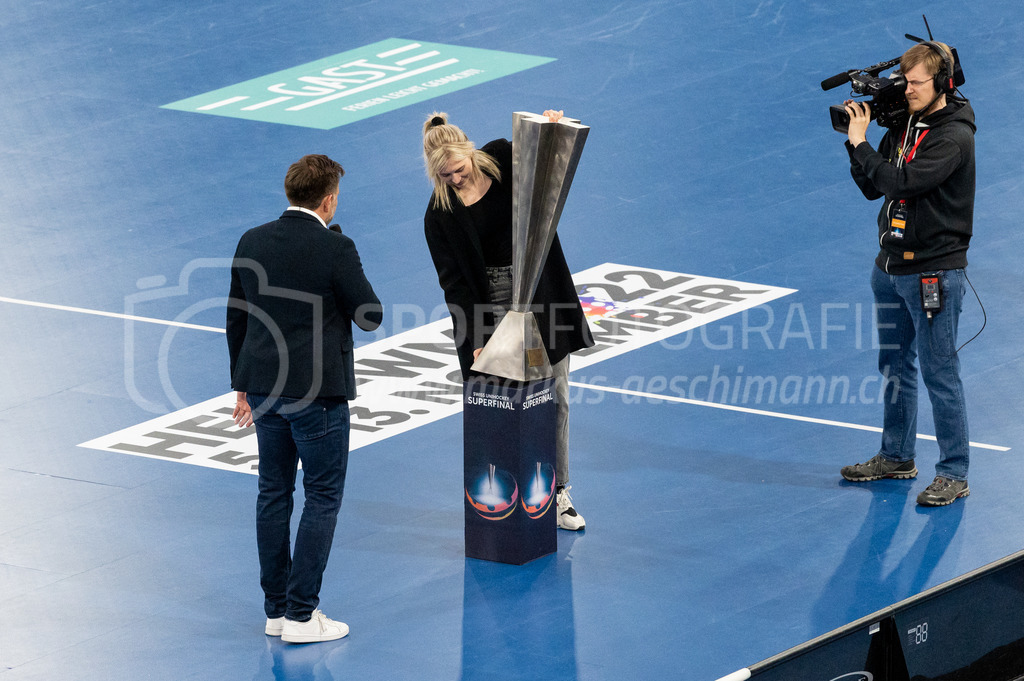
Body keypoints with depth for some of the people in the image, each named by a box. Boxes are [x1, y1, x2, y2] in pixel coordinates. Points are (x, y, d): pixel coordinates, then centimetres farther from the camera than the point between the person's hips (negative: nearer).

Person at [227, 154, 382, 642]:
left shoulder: (251, 243, 3)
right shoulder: (335, 249, -15)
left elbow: (236, 318, 9)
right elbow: (370, 317, -9)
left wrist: (243, 387, 18)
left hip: (263, 386, 6)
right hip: (317, 391, -6)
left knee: (274, 493, 14)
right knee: (323, 498, 3)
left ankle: (276, 609, 20)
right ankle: (300, 615, 1)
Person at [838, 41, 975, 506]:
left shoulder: (953, 137, -18)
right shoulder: (904, 124, 8)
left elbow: (900, 182, -27)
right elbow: (872, 187, 10)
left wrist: (860, 142, -19)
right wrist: (856, 141, -3)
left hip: (933, 273, -9)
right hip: (891, 267, 9)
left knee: (940, 375, -4)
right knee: (895, 367, 19)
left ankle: (954, 475, 3)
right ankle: (896, 456, 33)